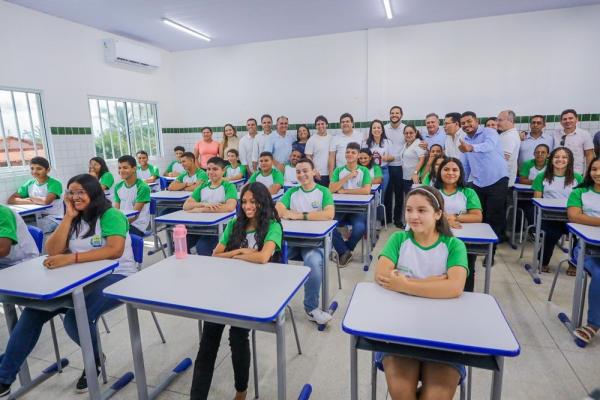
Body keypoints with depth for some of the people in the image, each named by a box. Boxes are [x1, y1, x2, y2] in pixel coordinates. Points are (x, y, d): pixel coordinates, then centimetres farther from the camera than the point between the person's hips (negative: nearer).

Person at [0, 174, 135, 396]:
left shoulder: (111, 215, -11)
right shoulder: (75, 220, 12)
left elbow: (115, 250, -27)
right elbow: (52, 251, 1)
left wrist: (71, 258, -32)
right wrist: (68, 217, -5)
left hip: (115, 277, -7)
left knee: (75, 318, -27)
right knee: (33, 311, -8)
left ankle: (94, 360, 5)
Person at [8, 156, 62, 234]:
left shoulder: (55, 184, -10)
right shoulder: (29, 184, 8)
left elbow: (46, 201, -26)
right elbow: (10, 200, 1)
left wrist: (31, 199, -5)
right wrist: (33, 202, -14)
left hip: (53, 219, -5)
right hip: (36, 218, 5)